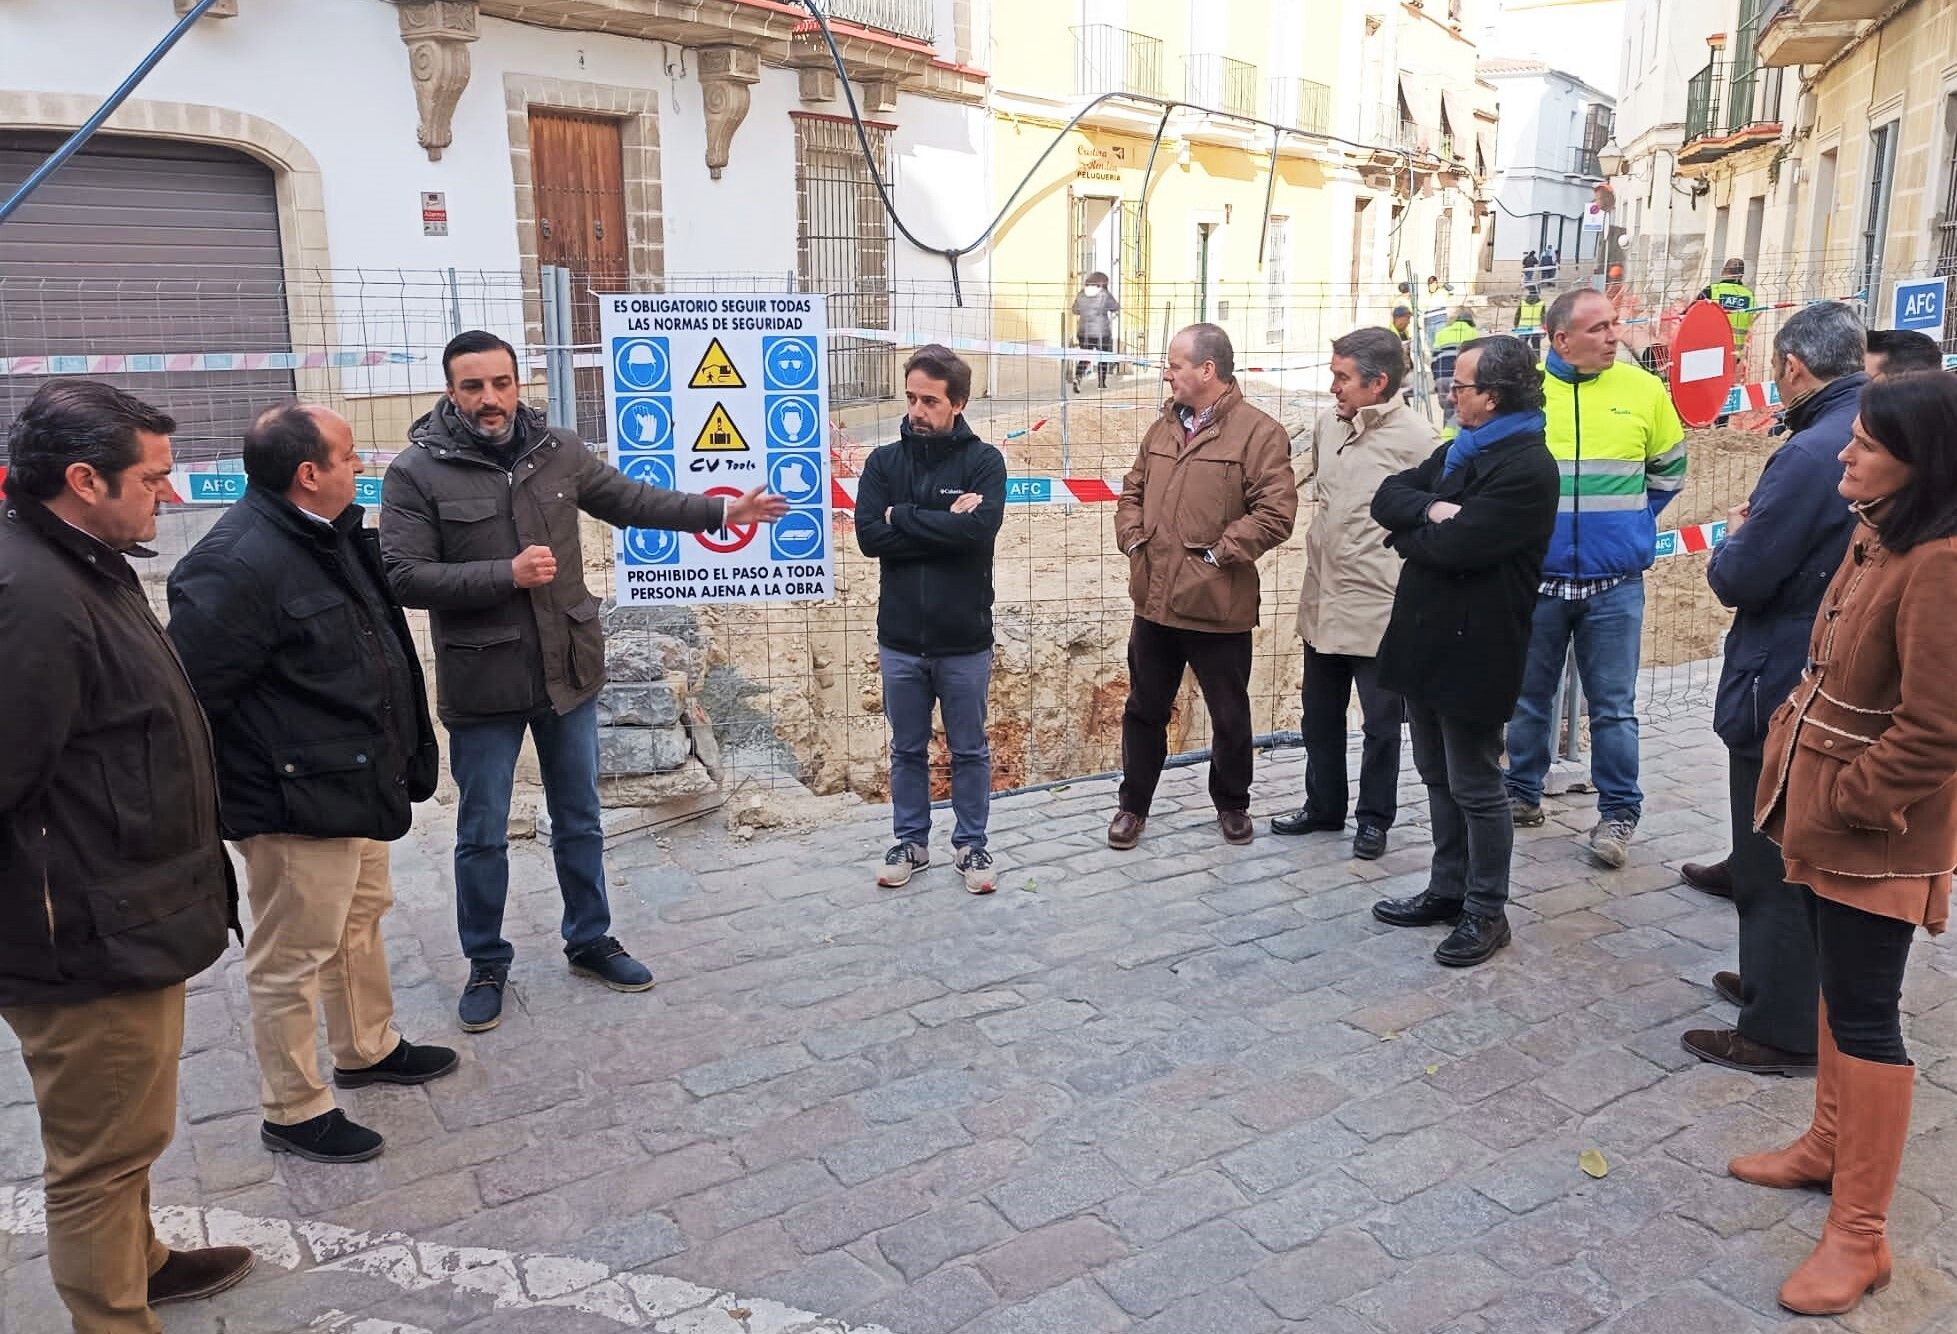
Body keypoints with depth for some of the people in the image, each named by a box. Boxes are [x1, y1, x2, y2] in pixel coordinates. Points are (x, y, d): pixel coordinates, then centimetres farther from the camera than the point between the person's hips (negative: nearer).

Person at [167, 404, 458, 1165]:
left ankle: (368, 1049, 45)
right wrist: (211, 801, -17)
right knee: (294, 957, 6)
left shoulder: (333, 534, 5)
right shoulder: (238, 563, -26)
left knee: (361, 918, 25)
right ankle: (293, 1112, 24)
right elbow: (191, 690, -24)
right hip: (294, 801, -10)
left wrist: (404, 753, 16)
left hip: (357, 783, 10)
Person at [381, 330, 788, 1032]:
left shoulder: (559, 451, 0)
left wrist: (722, 510, 12)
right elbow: (405, 576, -16)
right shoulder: (417, 472, -11)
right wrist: (508, 575, -23)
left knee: (580, 822, 17)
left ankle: (590, 939, 36)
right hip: (481, 684, -3)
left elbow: (632, 500, 12)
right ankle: (486, 964, 29)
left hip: (568, 672, 4)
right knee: (482, 835, 10)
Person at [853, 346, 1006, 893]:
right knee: (907, 750, 14)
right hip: (900, 639, 2)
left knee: (970, 751, 12)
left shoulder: (983, 461, -4)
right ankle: (910, 842, 30)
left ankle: (971, 845, 27)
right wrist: (944, 526, -16)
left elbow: (979, 528, -21)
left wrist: (903, 517, -14)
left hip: (965, 640, -2)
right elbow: (869, 536, -11)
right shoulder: (883, 461, 1)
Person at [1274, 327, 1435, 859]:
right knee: (1320, 716, 17)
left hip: (1379, 608, -6)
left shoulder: (1415, 437, -15)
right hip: (1322, 600, 7)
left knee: (1381, 722, 8)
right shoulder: (1326, 423, 4)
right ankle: (1323, 806, 34)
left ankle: (1375, 819, 24)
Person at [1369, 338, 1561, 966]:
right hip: (1427, 637, 9)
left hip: (1472, 649, -9)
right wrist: (1432, 510, -17)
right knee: (1439, 776, 18)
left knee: (1475, 788, 3)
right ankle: (1448, 890, 32)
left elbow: (1455, 544, -26)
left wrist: (1408, 534, -7)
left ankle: (1486, 913, 18)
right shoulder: (1460, 450, 12)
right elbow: (1388, 495, 3)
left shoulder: (1527, 469, -18)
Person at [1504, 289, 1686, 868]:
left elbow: (1669, 468, 15)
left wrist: (1633, 520, 10)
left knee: (1613, 705, 4)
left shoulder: (1644, 390, 0)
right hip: (1535, 577, 0)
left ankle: (1618, 812, 15)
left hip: (1615, 584, 0)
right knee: (1529, 696, 13)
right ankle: (1521, 793, 28)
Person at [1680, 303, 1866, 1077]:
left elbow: (1738, 580, -22)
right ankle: (1781, 984, 37)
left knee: (1774, 864, 3)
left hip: (1784, 690, -9)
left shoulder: (1814, 454, -24)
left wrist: (1735, 537, -2)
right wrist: (1764, 533, 6)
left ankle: (1782, 1031, 13)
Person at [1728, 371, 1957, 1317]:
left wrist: (1841, 804, -17)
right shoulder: (1877, 535, 6)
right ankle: (1828, 1146, 40)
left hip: (1875, 834, -9)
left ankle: (1860, 1235, 12)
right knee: (1837, 988, 22)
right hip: (1821, 808, 9)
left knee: (1864, 1016, 0)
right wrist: (1793, 754, 10)